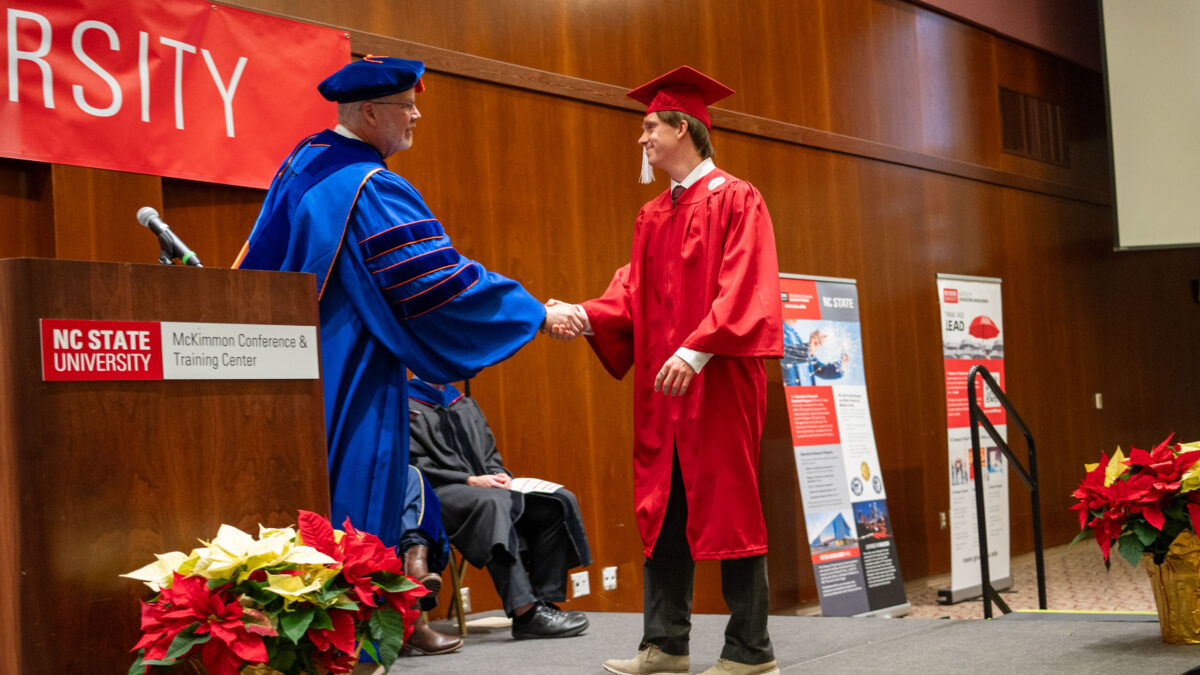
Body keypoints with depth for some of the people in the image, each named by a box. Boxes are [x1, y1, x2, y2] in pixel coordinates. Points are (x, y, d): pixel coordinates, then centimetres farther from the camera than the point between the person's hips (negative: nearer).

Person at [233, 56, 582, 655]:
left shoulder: (300, 163, 9)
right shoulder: (374, 191, -18)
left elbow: (261, 258, 21)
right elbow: (447, 284, -19)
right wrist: (539, 314, -12)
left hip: (293, 371, 9)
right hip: (354, 381, -9)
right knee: (354, 496, -3)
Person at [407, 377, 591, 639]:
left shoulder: (466, 405, 25)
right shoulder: (405, 408, 3)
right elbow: (413, 465, -9)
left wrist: (499, 475, -2)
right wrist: (470, 480, -17)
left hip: (486, 485, 7)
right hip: (438, 494, -7)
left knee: (560, 501, -13)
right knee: (493, 502, -39)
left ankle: (545, 600, -20)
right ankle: (524, 612, -46)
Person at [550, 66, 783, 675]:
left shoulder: (735, 199, -5)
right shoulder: (652, 217, 18)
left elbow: (743, 288, -15)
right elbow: (634, 294, 12)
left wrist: (696, 350, -24)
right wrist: (585, 315, -7)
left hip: (718, 378, -7)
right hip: (662, 382, 7)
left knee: (727, 505, -4)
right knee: (663, 507, 8)